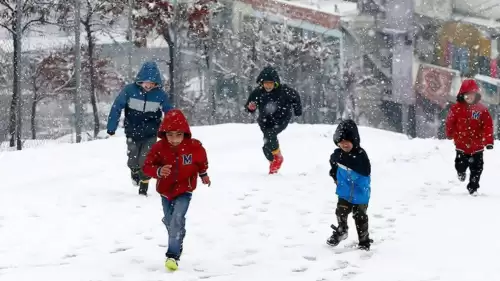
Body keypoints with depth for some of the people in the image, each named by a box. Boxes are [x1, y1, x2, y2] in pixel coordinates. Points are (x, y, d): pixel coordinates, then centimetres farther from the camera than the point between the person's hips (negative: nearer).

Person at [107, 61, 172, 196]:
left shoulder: (160, 94, -12)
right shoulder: (129, 90, -16)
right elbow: (116, 107, -8)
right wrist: (111, 128, -7)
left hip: (150, 135, 0)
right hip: (132, 134, 0)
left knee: (145, 162, -9)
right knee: (133, 162, 7)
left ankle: (143, 188, 11)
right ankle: (135, 172, 43)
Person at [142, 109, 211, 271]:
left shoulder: (194, 146, -16)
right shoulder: (158, 148, -18)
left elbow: (202, 160, 7)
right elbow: (147, 166, -16)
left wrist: (203, 174, 17)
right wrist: (158, 171, -35)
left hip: (184, 191, -3)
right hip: (165, 191, 3)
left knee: (177, 220, -20)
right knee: (169, 221, 18)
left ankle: (173, 255, -16)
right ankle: (176, 245, 47)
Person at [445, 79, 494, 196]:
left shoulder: (482, 109, -7)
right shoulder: (456, 108, -9)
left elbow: (488, 126, -9)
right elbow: (450, 123, 4)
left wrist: (489, 141, -16)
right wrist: (451, 135, 16)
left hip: (477, 146, 0)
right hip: (461, 145, 0)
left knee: (476, 168, 4)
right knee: (461, 165, 10)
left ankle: (473, 187, 19)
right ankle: (461, 171, 45)